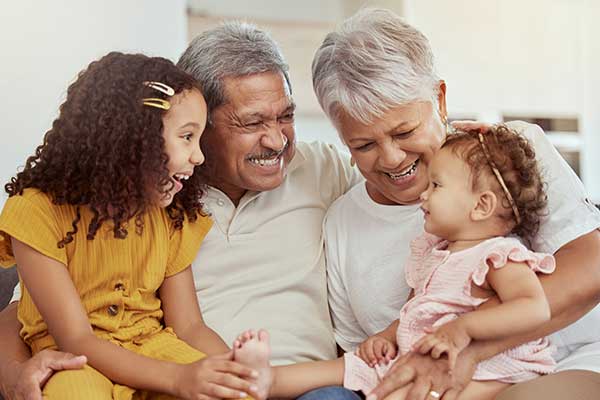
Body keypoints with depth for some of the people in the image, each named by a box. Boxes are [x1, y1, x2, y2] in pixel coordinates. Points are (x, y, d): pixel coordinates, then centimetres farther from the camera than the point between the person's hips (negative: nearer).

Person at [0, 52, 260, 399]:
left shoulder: (173, 217, 2)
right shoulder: (39, 211, -15)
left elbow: (188, 326, 1)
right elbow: (75, 338, -19)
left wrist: (237, 368, -21)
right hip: (68, 358, -3)